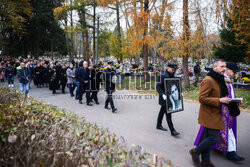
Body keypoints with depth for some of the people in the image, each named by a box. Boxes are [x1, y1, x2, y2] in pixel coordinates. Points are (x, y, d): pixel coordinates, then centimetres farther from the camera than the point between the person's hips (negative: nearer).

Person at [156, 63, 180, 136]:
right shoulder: (163, 76, -16)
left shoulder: (172, 76, 9)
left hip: (170, 97, 8)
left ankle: (159, 125, 34)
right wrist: (162, 95, -33)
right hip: (164, 98, -8)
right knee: (168, 113, -7)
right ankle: (172, 131, -4)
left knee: (162, 111, 19)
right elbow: (158, 86, -20)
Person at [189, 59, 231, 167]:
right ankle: (195, 152, 12)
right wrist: (219, 100, -24)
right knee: (214, 137, -8)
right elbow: (202, 98, -23)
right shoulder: (208, 80, -18)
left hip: (214, 115, 10)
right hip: (209, 115, -10)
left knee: (208, 137, 15)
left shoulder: (219, 80, 15)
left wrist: (225, 99, 8)